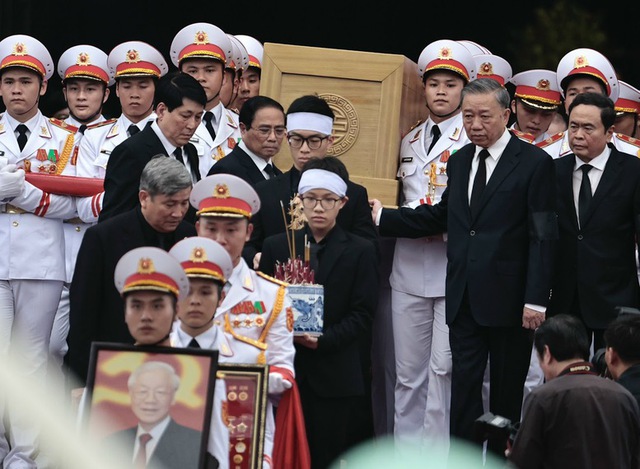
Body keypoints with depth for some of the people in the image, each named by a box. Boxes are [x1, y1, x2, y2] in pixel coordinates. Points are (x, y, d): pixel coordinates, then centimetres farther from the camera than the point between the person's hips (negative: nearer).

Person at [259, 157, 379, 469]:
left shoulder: (360, 252, 5)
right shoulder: (276, 247, 12)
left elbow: (362, 314, -1)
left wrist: (324, 340, -15)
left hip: (336, 375, -2)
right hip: (285, 370, 2)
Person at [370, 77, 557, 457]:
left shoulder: (534, 163, -7)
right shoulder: (459, 161, 13)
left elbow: (544, 237, -10)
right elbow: (444, 216, 20)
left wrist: (536, 299, -16)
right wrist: (382, 217, 14)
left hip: (508, 297, -5)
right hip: (465, 298, 5)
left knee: (507, 390, 6)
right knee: (464, 385, 2)